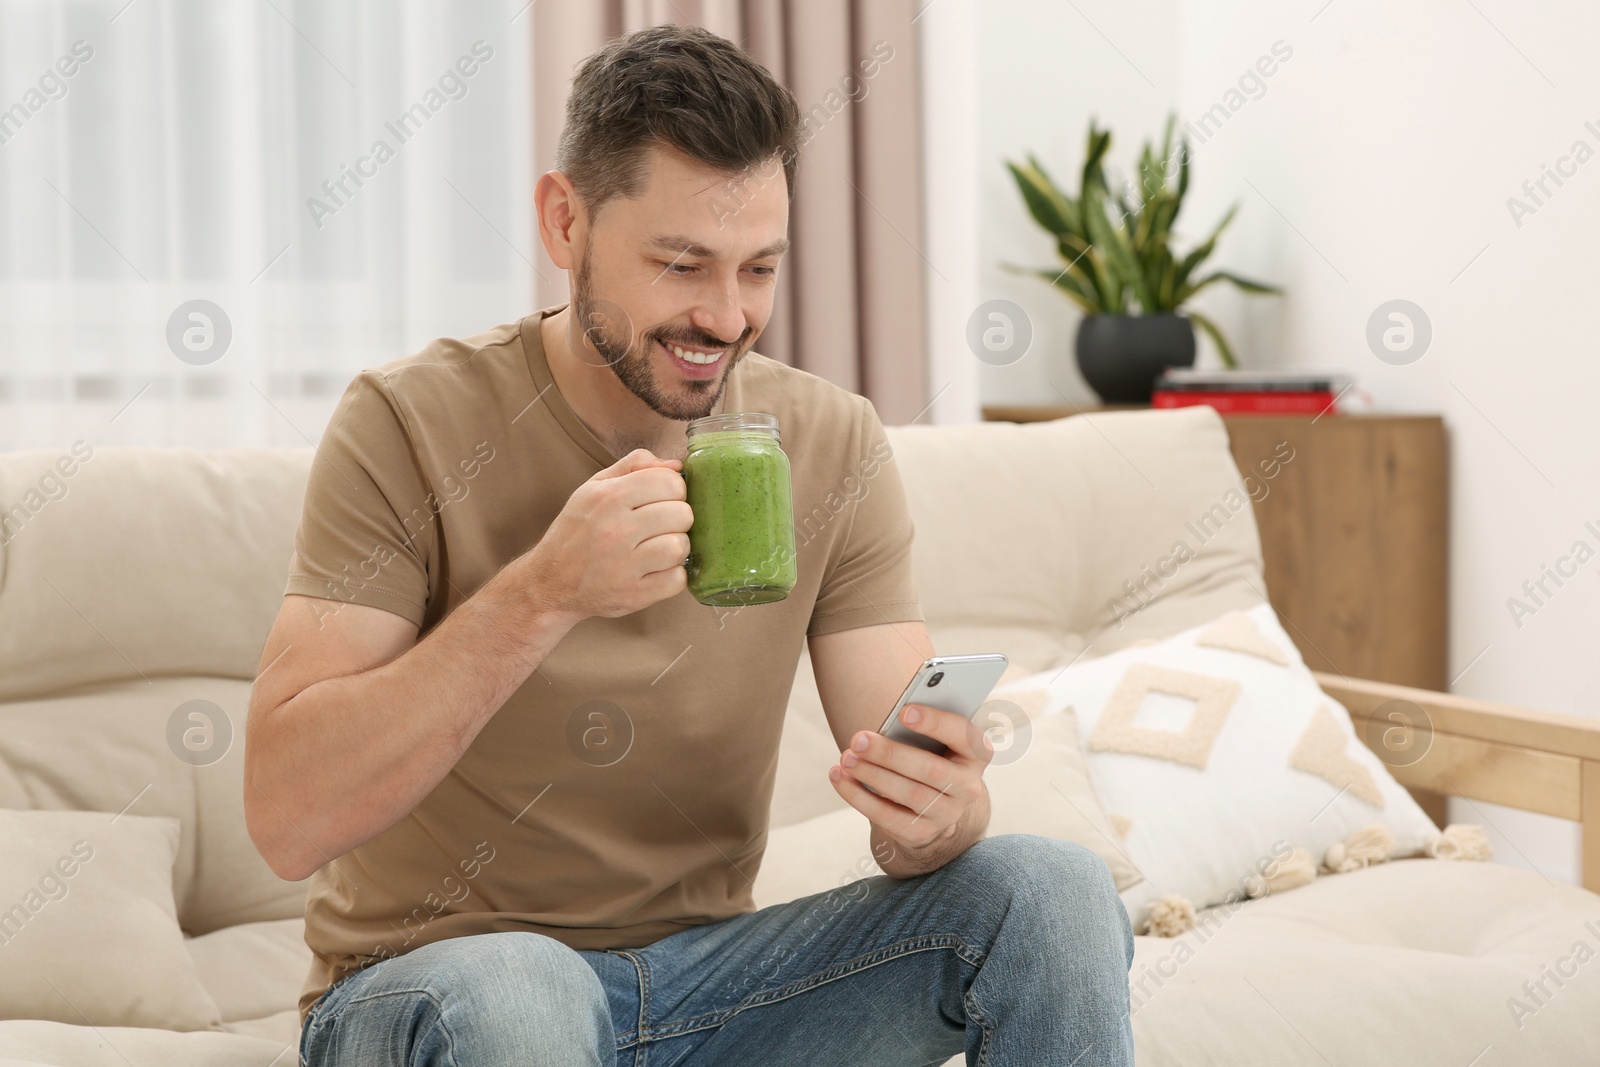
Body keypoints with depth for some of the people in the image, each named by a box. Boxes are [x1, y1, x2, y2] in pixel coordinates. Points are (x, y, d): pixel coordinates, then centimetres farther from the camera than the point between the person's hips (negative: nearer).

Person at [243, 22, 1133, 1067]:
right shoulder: (410, 426, -12)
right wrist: (542, 595, -31)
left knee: (1053, 890, -16)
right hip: (427, 978, -3)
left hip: (706, 971, 3)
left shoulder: (834, 444, -1)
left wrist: (935, 813, -29)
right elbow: (289, 818, -21)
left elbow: (915, 788, -4)